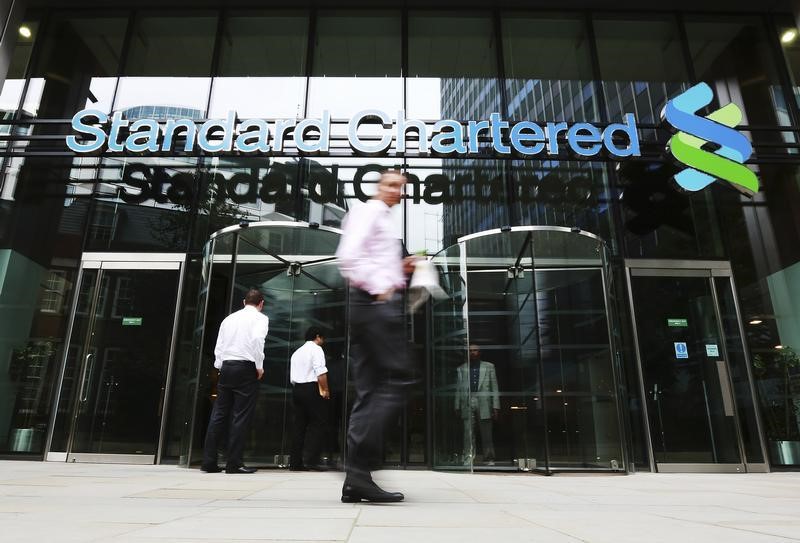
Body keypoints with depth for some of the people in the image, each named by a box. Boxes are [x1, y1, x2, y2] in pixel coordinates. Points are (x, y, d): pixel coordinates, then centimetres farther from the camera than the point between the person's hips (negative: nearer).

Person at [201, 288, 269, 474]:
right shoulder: (260, 318, 1)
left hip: (226, 366, 5)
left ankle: (209, 462, 8)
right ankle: (234, 463, -2)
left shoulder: (229, 318, 17)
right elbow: (257, 340, -16)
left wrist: (220, 367, 17)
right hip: (246, 367, -5)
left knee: (219, 414, 7)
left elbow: (219, 345, 13)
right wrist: (259, 366, -9)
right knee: (241, 416, -2)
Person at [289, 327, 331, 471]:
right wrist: (325, 390, -11)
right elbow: (320, 371, -15)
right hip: (312, 389, -8)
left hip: (296, 389, 8)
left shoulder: (297, 352, 22)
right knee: (319, 424, -5)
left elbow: (292, 377, 18)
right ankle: (312, 461, -13)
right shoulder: (316, 349, -1)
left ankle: (295, 462, 7)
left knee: (299, 425, 8)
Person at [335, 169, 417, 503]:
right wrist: (379, 288, -16)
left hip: (371, 303, 10)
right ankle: (358, 466, -14)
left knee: (370, 391, 4)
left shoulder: (382, 220, 30)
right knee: (396, 379, -12)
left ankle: (356, 480, 5)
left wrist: (400, 270, 16)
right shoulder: (368, 212, 1)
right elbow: (348, 256, -15)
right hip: (377, 301, -10)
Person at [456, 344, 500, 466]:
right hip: (467, 404, 1)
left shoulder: (489, 367, 11)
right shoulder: (462, 368, 14)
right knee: (468, 433, -6)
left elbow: (494, 388, 8)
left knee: (486, 435, 2)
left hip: (484, 404, 0)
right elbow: (459, 389, 13)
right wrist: (457, 407, 7)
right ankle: (468, 459, -4)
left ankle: (489, 459, 9)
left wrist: (496, 407, 1)